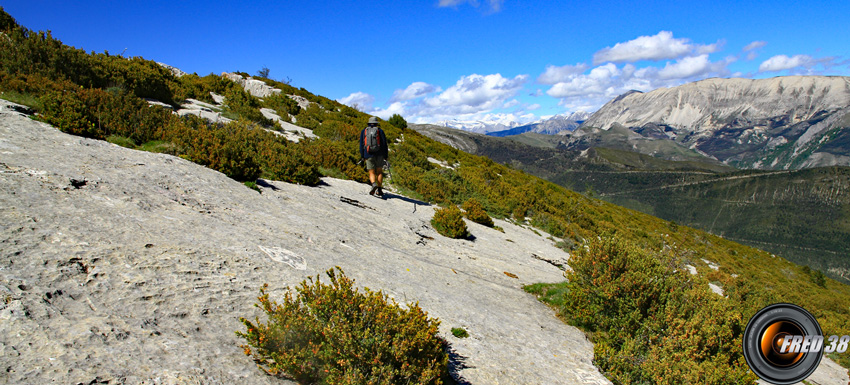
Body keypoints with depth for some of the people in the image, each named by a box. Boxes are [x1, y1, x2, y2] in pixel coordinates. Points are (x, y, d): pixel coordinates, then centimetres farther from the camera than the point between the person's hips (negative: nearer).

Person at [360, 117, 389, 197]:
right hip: (379, 154, 0)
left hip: (368, 154, 0)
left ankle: (374, 184, -27)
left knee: (371, 173, 3)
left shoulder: (364, 131, 9)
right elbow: (384, 144, 2)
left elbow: (361, 144, 8)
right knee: (379, 172, 10)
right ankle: (379, 190, 5)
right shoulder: (380, 131, 5)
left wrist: (362, 156, 13)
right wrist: (386, 156, 7)